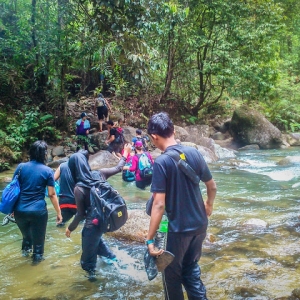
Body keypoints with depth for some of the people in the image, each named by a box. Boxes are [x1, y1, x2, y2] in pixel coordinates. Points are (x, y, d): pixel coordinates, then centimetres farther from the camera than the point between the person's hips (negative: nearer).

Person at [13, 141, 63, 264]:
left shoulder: (21, 167, -1)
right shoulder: (47, 171, -7)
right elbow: (52, 194, -8)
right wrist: (58, 212, -1)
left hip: (20, 210, 3)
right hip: (38, 211, -3)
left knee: (26, 233, 31)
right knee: (38, 236, 20)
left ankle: (26, 249, 51)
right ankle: (37, 256, 37)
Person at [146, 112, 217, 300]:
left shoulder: (161, 162, -19)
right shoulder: (194, 153, -3)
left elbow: (159, 205, -22)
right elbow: (212, 186, 6)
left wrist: (150, 239, -16)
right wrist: (209, 205, 26)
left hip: (178, 228, -6)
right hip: (199, 224, 6)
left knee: (172, 275, 16)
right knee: (192, 269, 24)